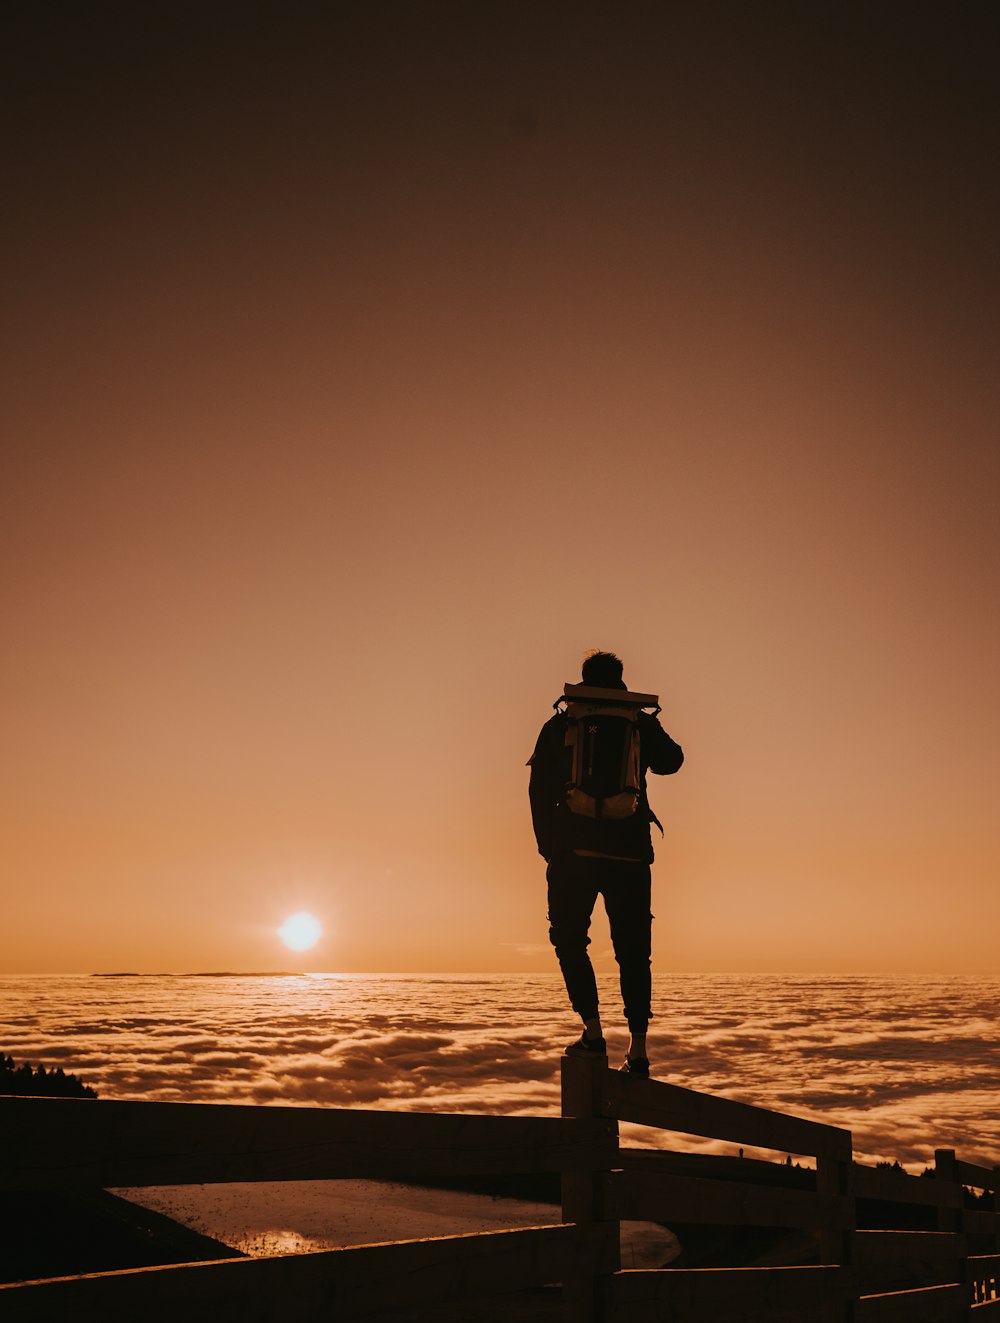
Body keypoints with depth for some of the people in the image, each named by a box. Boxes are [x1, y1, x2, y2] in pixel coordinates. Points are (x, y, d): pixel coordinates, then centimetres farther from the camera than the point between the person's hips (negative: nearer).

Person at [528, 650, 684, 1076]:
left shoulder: (559, 727, 5)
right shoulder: (641, 725, 6)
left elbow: (540, 792, 1)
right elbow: (671, 761, 25)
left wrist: (550, 848, 6)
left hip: (575, 852, -1)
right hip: (630, 853, 2)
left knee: (570, 941, 11)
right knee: (633, 950, 8)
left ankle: (593, 1033, 0)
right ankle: (638, 1049, 4)